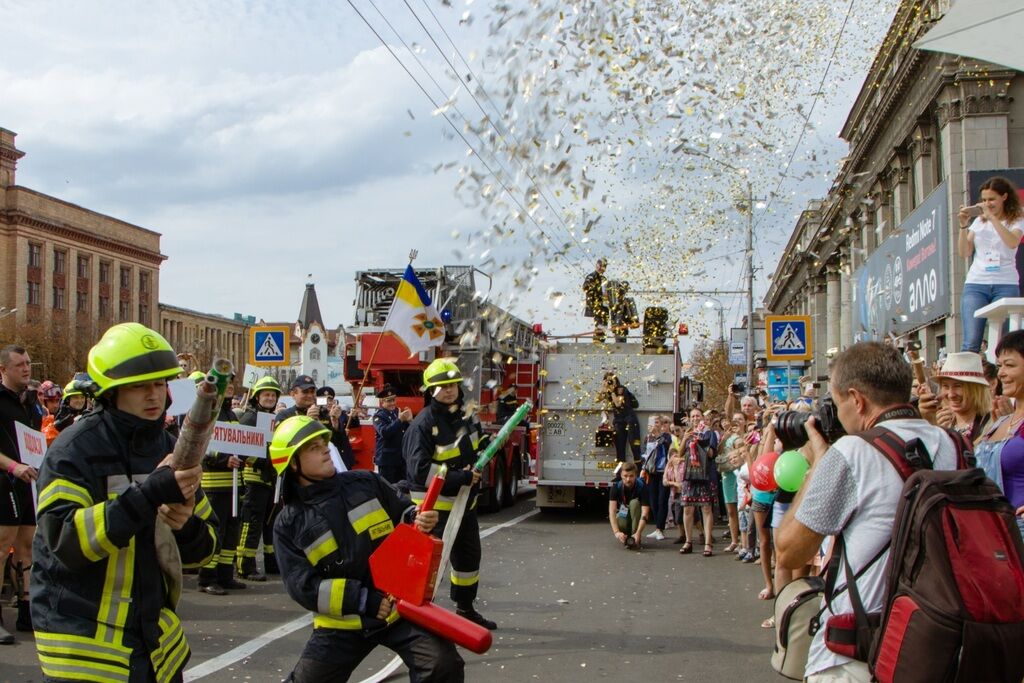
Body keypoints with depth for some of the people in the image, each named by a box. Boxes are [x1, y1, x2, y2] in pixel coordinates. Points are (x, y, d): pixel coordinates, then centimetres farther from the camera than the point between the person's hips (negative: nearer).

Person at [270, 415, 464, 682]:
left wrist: (419, 519, -13)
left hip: (399, 606, 0)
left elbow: (403, 513, 13)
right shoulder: (289, 524, -2)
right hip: (341, 624, 0)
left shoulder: (366, 483, 2)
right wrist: (364, 601, -18)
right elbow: (303, 586, -9)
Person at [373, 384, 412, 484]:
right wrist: (400, 420, -30)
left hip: (401, 457, 6)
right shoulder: (378, 416, -8)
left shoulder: (398, 412, 8)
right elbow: (384, 432, -25)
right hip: (386, 458, -6)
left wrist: (409, 421, -11)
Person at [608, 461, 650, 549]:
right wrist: (616, 532, -44)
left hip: (636, 515, -1)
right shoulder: (616, 487, -19)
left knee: (634, 503, -32)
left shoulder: (642, 487, -24)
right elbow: (612, 511, -28)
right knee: (619, 524, -34)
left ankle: (635, 540, -25)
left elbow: (645, 513, -32)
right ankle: (626, 538, 3)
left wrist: (638, 533, -47)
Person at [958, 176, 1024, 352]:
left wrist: (992, 217, -11)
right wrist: (963, 225, 0)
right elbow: (964, 253, 10)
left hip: (1005, 285, -2)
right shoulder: (979, 221, 15)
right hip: (976, 284, 2)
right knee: (971, 342, -9)